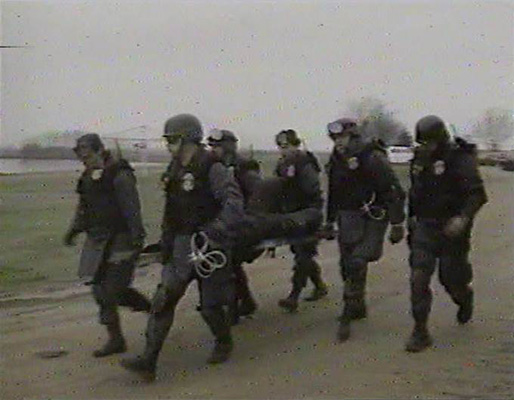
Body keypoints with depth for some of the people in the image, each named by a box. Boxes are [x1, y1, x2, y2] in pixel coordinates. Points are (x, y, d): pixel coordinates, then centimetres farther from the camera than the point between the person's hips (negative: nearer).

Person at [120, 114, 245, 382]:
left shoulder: (212, 169, -15)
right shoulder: (175, 170, 9)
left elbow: (234, 204, -26)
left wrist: (214, 231, -36)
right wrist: (166, 243, 21)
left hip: (209, 247, -6)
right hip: (182, 246, 6)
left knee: (210, 305, 6)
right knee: (163, 299, -5)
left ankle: (224, 342, 36)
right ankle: (148, 361, -5)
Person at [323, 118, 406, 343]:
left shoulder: (372, 158, -14)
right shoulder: (336, 161, 9)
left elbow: (394, 191, -15)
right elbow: (334, 194, 22)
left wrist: (397, 223, -16)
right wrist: (330, 221, 24)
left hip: (372, 219, -7)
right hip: (348, 219, 7)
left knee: (357, 264, -15)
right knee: (346, 265, 9)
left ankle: (348, 315, -8)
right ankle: (358, 308, 27)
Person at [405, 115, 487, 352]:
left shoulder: (460, 159, -14)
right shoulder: (419, 160, 6)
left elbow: (477, 194, -20)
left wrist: (464, 217, -33)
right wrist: (412, 216, 22)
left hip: (451, 229, -4)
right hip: (424, 227, 4)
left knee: (450, 278, 8)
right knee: (418, 278, -7)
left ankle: (465, 297, 46)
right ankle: (420, 332, -1)